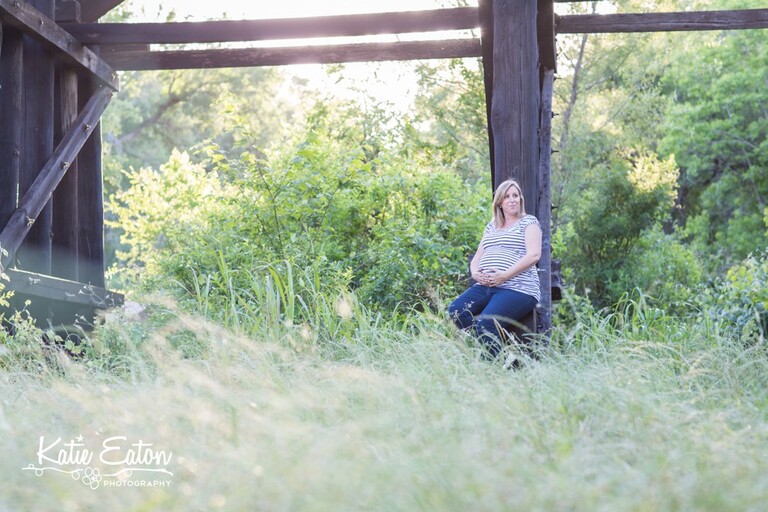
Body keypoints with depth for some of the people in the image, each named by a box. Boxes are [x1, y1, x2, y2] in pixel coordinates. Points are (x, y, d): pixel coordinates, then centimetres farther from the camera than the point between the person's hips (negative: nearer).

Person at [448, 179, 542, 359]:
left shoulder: (528, 222, 8)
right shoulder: (491, 227, 25)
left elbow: (534, 255, -7)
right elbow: (476, 258, 23)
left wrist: (505, 275, -17)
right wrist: (475, 273, -2)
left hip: (516, 289, -6)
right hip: (485, 287, 6)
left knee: (486, 324, -31)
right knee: (455, 310, -23)